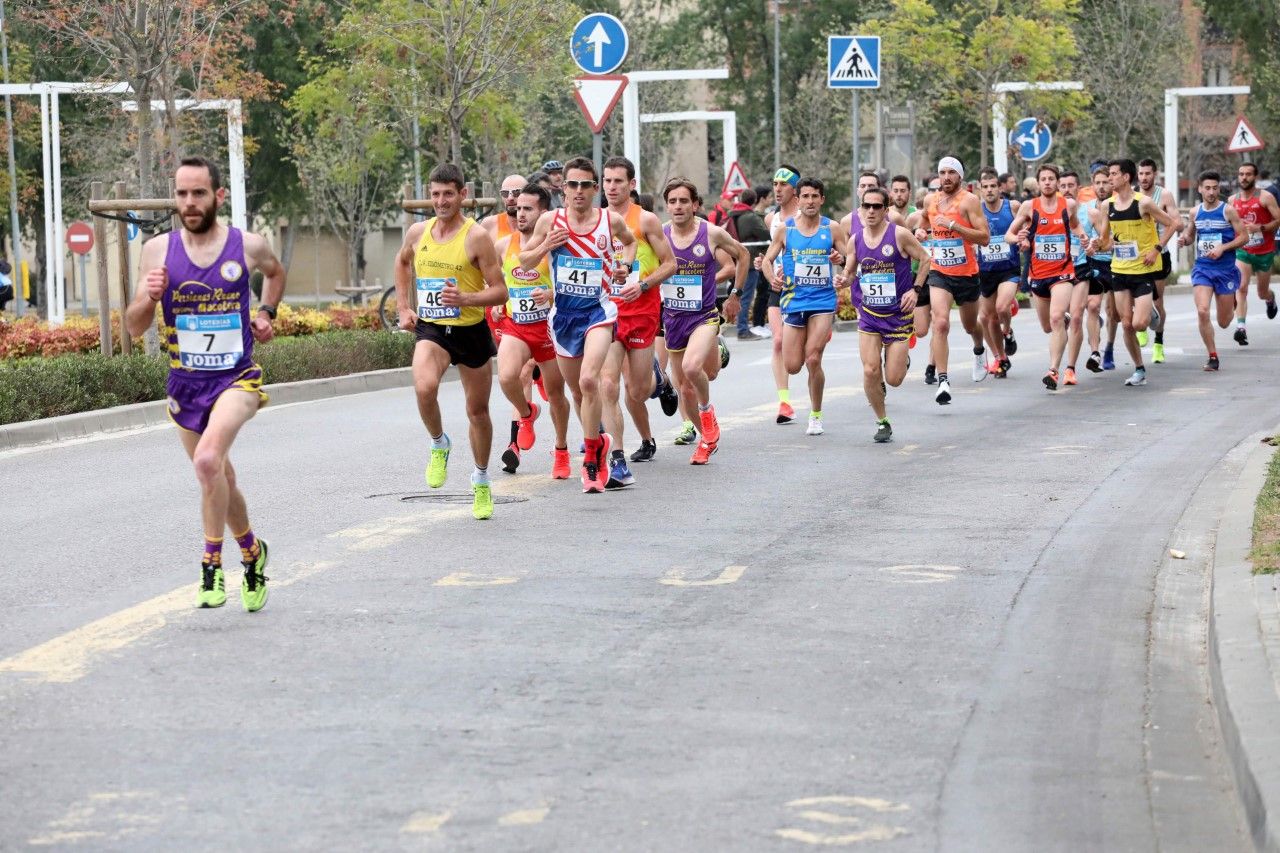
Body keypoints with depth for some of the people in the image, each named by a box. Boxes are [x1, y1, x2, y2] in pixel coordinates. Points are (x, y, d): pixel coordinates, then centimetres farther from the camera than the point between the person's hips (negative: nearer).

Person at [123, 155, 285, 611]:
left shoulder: (248, 246, -5)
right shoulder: (158, 250, -3)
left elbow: (276, 273, 21)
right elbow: (134, 327, -1)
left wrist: (266, 312, 5)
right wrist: (149, 298, -20)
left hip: (236, 377, -3)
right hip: (185, 384, 3)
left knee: (208, 459, -29)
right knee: (220, 480, 17)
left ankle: (212, 563, -17)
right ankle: (252, 552, 42)